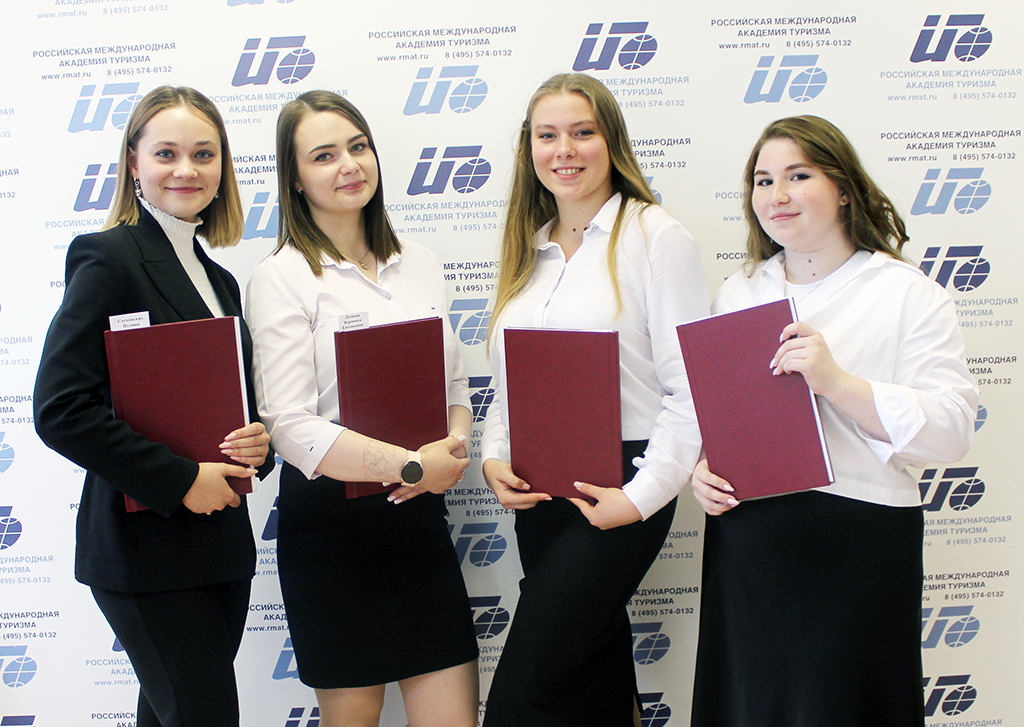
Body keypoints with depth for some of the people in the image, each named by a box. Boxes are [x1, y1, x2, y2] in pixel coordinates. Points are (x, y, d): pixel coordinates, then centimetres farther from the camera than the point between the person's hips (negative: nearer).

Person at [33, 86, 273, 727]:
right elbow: (59, 409, -18)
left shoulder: (220, 281, 15)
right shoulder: (108, 259, -9)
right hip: (147, 547, -7)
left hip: (223, 545, 7)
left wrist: (257, 444, -2)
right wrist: (180, 480, -18)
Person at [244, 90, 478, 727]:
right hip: (333, 524, -4)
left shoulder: (420, 267, 11)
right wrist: (413, 465, -18)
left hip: (421, 515, 5)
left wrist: (454, 449, -6)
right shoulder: (282, 278, -6)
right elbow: (292, 427, -14)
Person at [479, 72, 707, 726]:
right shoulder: (528, 249, 15)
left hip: (618, 485, -6)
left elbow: (690, 389, -11)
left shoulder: (656, 236, -6)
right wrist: (494, 459, 1)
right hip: (536, 493, 7)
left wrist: (643, 496, -16)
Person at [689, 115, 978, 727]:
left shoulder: (907, 293, -2)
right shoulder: (738, 293, 14)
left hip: (859, 544, -4)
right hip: (744, 542, 5)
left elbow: (952, 429, -12)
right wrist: (701, 466, -2)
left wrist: (836, 382, -23)